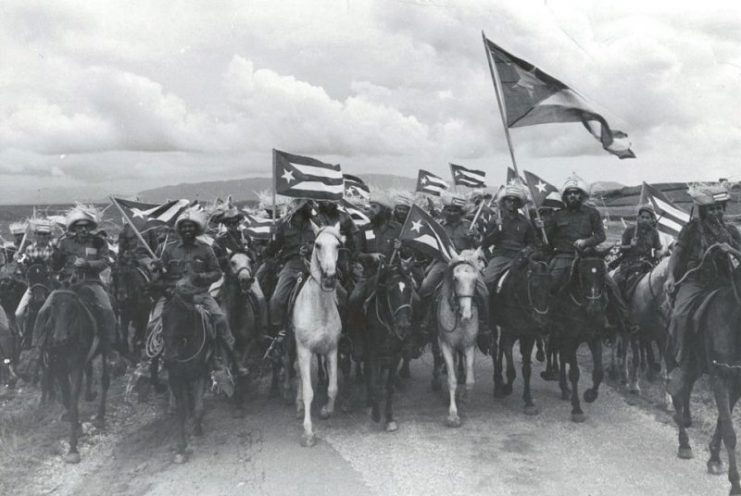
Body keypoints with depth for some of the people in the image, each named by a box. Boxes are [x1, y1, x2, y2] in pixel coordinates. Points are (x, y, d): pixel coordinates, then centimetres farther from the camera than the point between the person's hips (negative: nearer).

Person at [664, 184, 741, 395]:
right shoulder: (692, 228, 5)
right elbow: (677, 252, 3)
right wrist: (671, 276, -10)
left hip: (721, 282, 3)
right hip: (694, 280, -3)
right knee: (680, 315, -27)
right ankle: (682, 365, -18)